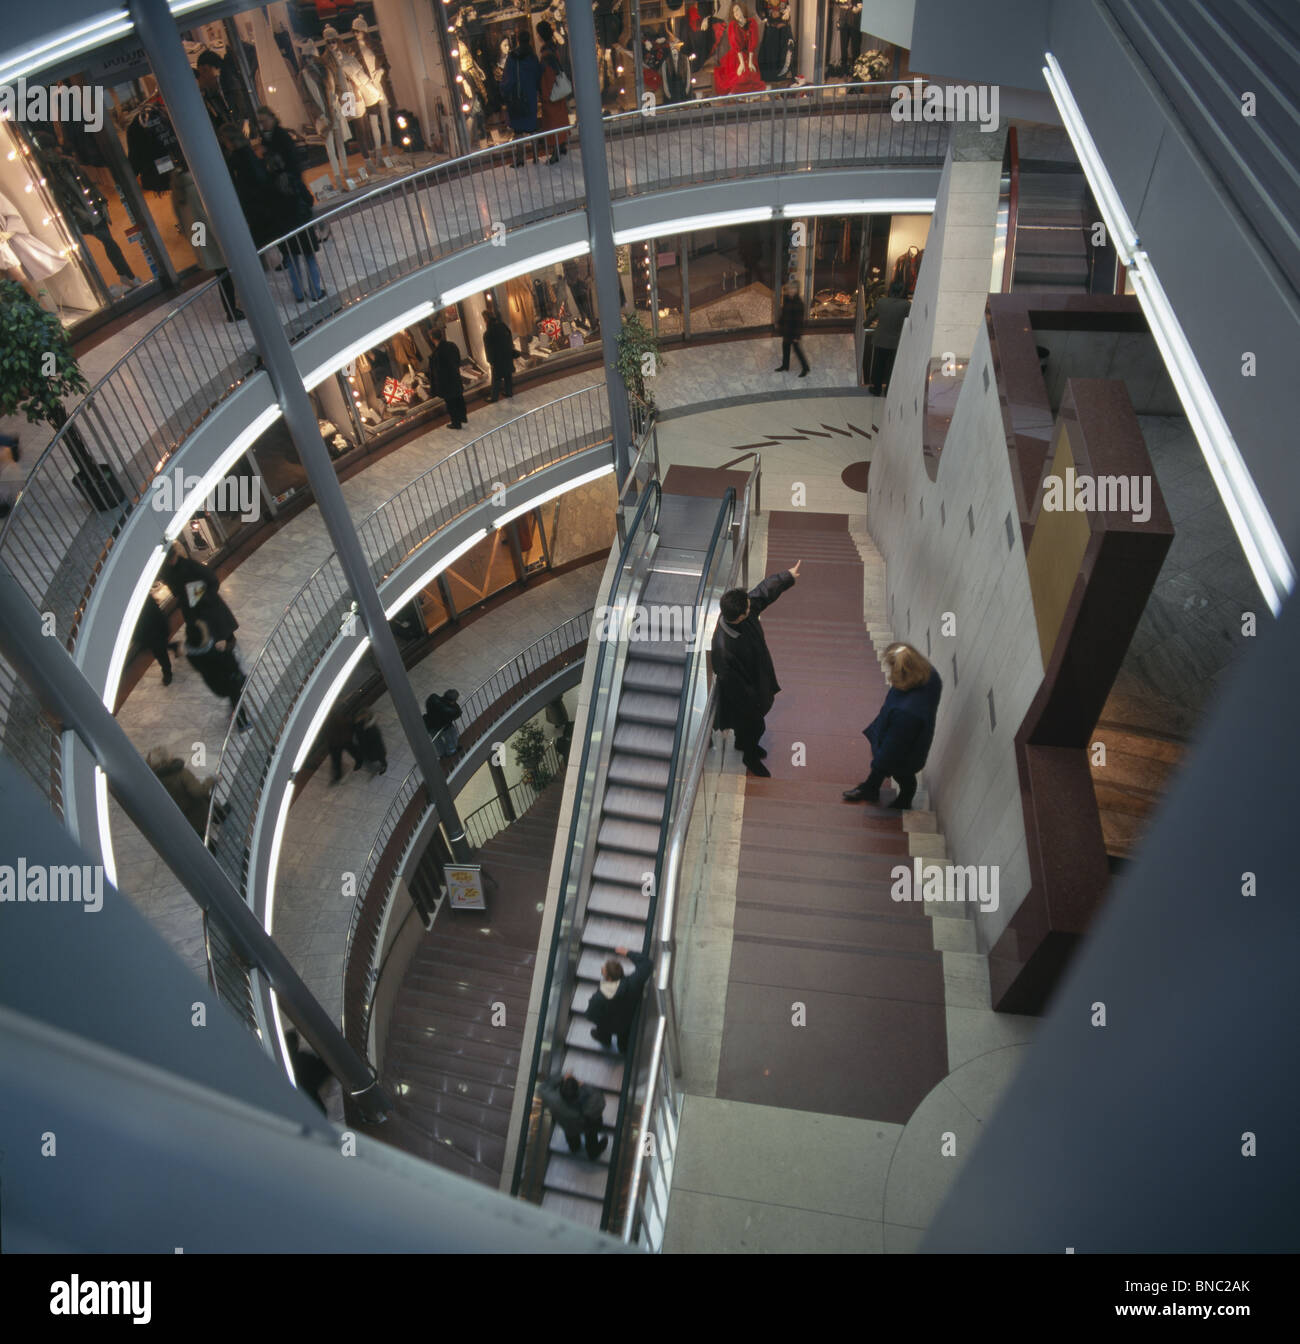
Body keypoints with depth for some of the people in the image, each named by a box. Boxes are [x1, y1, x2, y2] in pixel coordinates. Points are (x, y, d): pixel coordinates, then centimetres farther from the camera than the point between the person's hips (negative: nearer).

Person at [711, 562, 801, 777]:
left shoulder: (745, 611, -24)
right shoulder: (724, 646, -44)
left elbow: (763, 592, -4)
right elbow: (731, 682, -31)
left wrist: (788, 576, 6)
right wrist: (751, 703, -18)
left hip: (756, 678, 8)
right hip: (741, 693, -7)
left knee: (749, 722, 32)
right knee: (754, 725, 19)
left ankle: (742, 743, 62)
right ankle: (750, 757, 49)